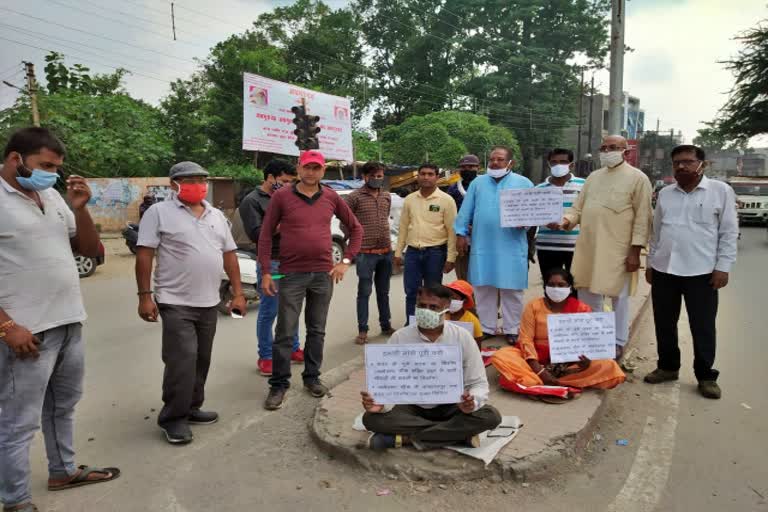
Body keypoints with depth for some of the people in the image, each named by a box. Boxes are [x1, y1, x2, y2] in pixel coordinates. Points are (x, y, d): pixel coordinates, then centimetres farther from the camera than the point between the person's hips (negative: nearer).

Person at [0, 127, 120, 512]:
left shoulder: (52, 196, 9)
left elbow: (90, 250, 12)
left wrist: (80, 208, -3)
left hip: (70, 323, 7)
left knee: (62, 407, 21)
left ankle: (63, 471, 39)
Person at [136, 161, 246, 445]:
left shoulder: (217, 216, 13)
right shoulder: (159, 212, -4)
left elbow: (229, 256, 13)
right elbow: (144, 255, -8)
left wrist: (238, 293, 9)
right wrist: (144, 295, -13)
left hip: (209, 303, 6)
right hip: (176, 303, -6)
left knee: (201, 360, 13)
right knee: (182, 361, -7)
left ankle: (191, 408, 28)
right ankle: (173, 418, 8)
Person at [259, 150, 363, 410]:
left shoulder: (332, 198, 5)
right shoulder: (281, 196, -2)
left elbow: (356, 228, 13)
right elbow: (266, 235, 0)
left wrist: (346, 261, 4)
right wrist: (266, 272, -5)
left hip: (324, 274, 3)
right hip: (292, 274, -2)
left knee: (317, 331, 12)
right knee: (285, 333, 1)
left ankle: (312, 377, 27)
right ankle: (279, 384, 14)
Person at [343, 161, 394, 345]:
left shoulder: (387, 196, 11)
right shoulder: (354, 197, -7)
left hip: (386, 251, 5)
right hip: (366, 253, -5)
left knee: (384, 292, 15)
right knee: (364, 292, 0)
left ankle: (386, 326, 27)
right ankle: (362, 331, 8)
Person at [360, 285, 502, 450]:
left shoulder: (462, 337, -9)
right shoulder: (399, 338, -10)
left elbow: (479, 383, -7)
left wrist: (472, 403, -30)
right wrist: (381, 403, -33)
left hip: (450, 407, 1)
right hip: (411, 407, 0)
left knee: (491, 416, -27)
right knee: (372, 418, -27)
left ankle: (406, 438, -23)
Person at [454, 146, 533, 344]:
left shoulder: (524, 183, 6)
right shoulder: (477, 183, 13)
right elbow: (466, 211, 11)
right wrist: (461, 233, 4)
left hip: (512, 247, -2)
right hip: (482, 246, 2)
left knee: (511, 290, 2)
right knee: (483, 289, 6)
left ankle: (512, 330, 13)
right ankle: (486, 327, 18)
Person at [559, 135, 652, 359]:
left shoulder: (637, 178, -3)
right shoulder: (593, 177, 14)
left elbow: (642, 217, -7)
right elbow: (578, 207, 13)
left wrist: (635, 250, -13)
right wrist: (566, 220, -8)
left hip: (618, 249, -5)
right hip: (589, 247, 6)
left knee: (619, 296, 6)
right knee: (587, 293, 12)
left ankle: (618, 342, 19)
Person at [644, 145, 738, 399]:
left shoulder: (721, 191, -1)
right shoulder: (665, 193, 9)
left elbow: (729, 232, -2)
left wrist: (723, 267, -8)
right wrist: (651, 263, 12)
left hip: (701, 272, -4)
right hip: (663, 270, 4)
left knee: (703, 327, 5)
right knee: (664, 324, 11)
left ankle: (706, 376, 19)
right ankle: (668, 366, 27)